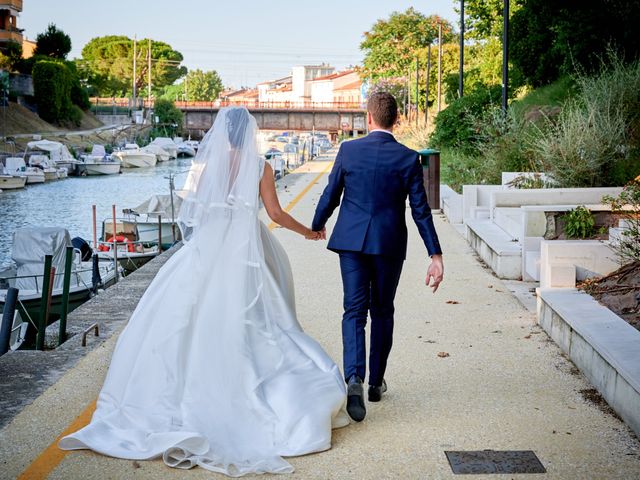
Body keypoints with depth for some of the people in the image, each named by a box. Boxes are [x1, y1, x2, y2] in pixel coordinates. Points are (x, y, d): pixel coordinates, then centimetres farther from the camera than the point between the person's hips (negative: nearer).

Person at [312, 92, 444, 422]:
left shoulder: (348, 150, -3)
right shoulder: (408, 158, -5)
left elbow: (330, 195, 4)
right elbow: (421, 210, -6)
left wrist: (317, 226, 23)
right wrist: (436, 255, -3)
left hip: (351, 241, 0)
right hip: (389, 245, 0)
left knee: (354, 311, 2)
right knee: (382, 312, 15)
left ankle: (354, 378, -19)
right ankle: (376, 382, 25)